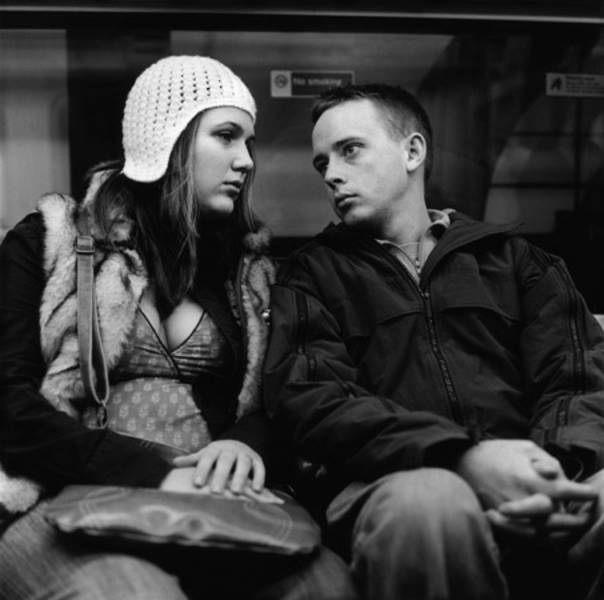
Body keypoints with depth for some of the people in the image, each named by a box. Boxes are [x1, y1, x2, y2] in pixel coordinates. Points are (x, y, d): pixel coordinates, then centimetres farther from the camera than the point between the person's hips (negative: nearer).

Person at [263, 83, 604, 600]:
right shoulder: (313, 273, 14)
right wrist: (465, 458, -19)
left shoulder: (512, 257, 20)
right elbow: (310, 400, -3)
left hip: (526, 483, 1)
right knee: (429, 501, -35)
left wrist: (562, 468, -17)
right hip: (394, 483, 0)